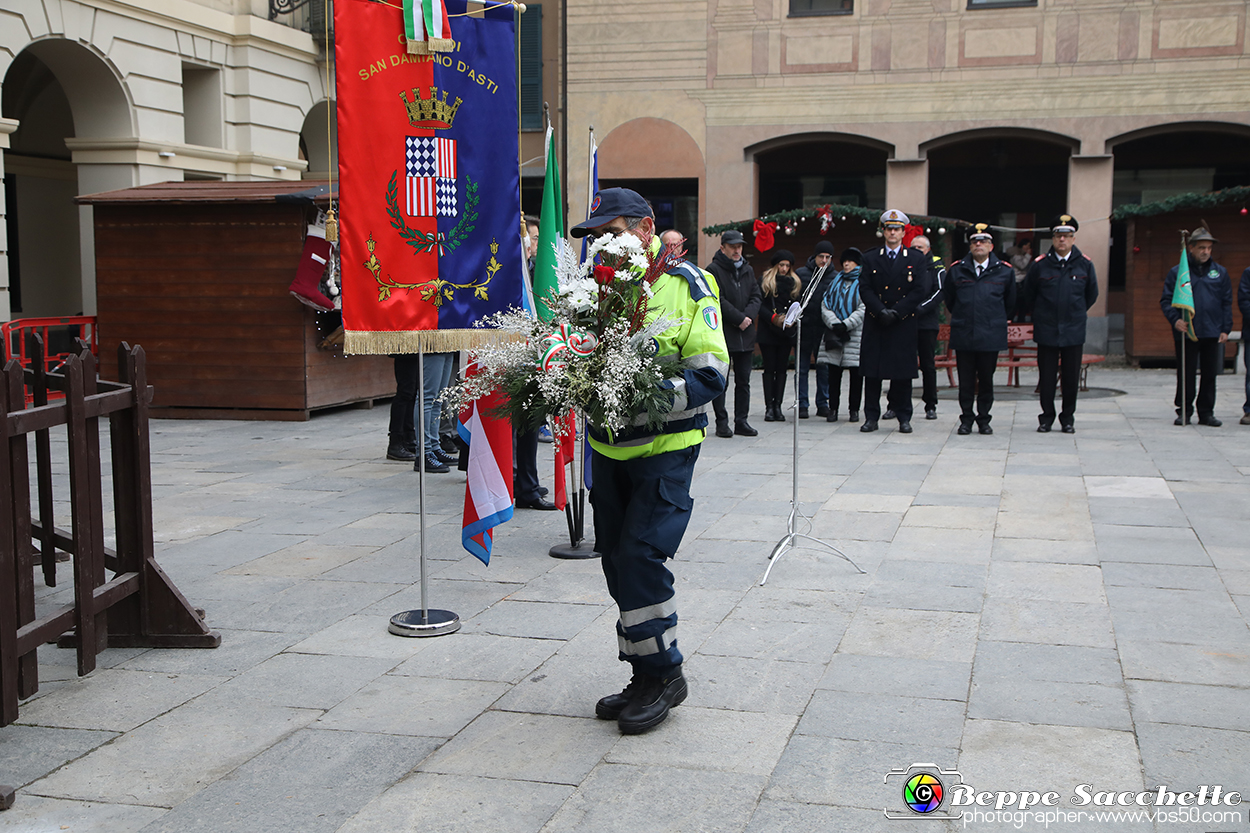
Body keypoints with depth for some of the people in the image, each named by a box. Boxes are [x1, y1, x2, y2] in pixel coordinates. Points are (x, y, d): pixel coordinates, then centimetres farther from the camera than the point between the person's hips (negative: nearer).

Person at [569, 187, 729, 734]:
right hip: (608, 448, 6)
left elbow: (711, 375, -13)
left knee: (640, 556, -13)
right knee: (617, 562, 10)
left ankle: (664, 673, 6)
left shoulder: (687, 285, -7)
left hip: (664, 448, -6)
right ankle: (645, 677, 24)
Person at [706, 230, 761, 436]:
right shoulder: (714, 270, -5)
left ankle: (741, 421, 14)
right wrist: (739, 318, -16)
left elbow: (756, 297, 10)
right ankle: (721, 422, 4)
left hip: (745, 334, 6)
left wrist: (748, 316, -9)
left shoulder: (748, 270, 15)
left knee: (743, 380, 9)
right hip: (723, 334, -6)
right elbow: (719, 301, -13)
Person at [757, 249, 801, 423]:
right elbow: (759, 304, -6)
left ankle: (777, 406, 5)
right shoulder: (764, 281, 2)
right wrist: (773, 318, -18)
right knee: (770, 369, -2)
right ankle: (769, 407, 0)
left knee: (781, 369, 3)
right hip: (768, 332, -3)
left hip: (787, 332, 3)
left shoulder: (795, 283, 13)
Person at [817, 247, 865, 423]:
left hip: (856, 334, -4)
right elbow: (825, 305, 7)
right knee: (833, 372, 2)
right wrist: (834, 324, -10)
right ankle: (833, 409, 7)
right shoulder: (836, 282, 17)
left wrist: (846, 324, -17)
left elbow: (863, 309, -9)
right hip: (834, 334, 4)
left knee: (856, 372, 0)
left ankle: (854, 409, 9)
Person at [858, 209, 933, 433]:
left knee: (903, 372, 1)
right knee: (872, 372, 1)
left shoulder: (917, 259, 5)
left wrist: (896, 312, -12)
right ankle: (871, 417, 7)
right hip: (875, 323, 1)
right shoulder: (870, 258, 9)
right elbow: (865, 289, 2)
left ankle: (904, 418, 8)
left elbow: (920, 291, -3)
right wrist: (881, 311, -13)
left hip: (904, 324, -1)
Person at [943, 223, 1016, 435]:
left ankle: (984, 419, 16)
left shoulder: (1004, 271, 4)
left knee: (986, 380, 5)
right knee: (965, 381, 3)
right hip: (963, 336, 0)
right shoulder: (957, 270, 5)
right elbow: (948, 298, 19)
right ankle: (966, 419, 12)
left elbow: (1010, 302, 17)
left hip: (991, 336, 0)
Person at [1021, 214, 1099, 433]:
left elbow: (1092, 294, 16)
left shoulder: (1085, 264, 1)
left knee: (1071, 378, 5)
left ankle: (1068, 419, 18)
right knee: (1046, 378, 3)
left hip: (1074, 331, 1)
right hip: (1046, 332, -1)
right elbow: (1026, 295, 12)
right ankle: (1046, 418, 15)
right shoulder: (1039, 265, -1)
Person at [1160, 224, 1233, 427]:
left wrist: (1225, 329, 4)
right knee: (1186, 375, 2)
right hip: (1186, 333, -2)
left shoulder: (1220, 272, 10)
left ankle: (1206, 413, 14)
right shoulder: (1177, 272, 2)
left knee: (1210, 374, 5)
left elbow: (1227, 303, 11)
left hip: (1212, 334, 2)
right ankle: (1184, 411, 12)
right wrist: (1175, 319, -14)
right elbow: (1166, 300, 2)